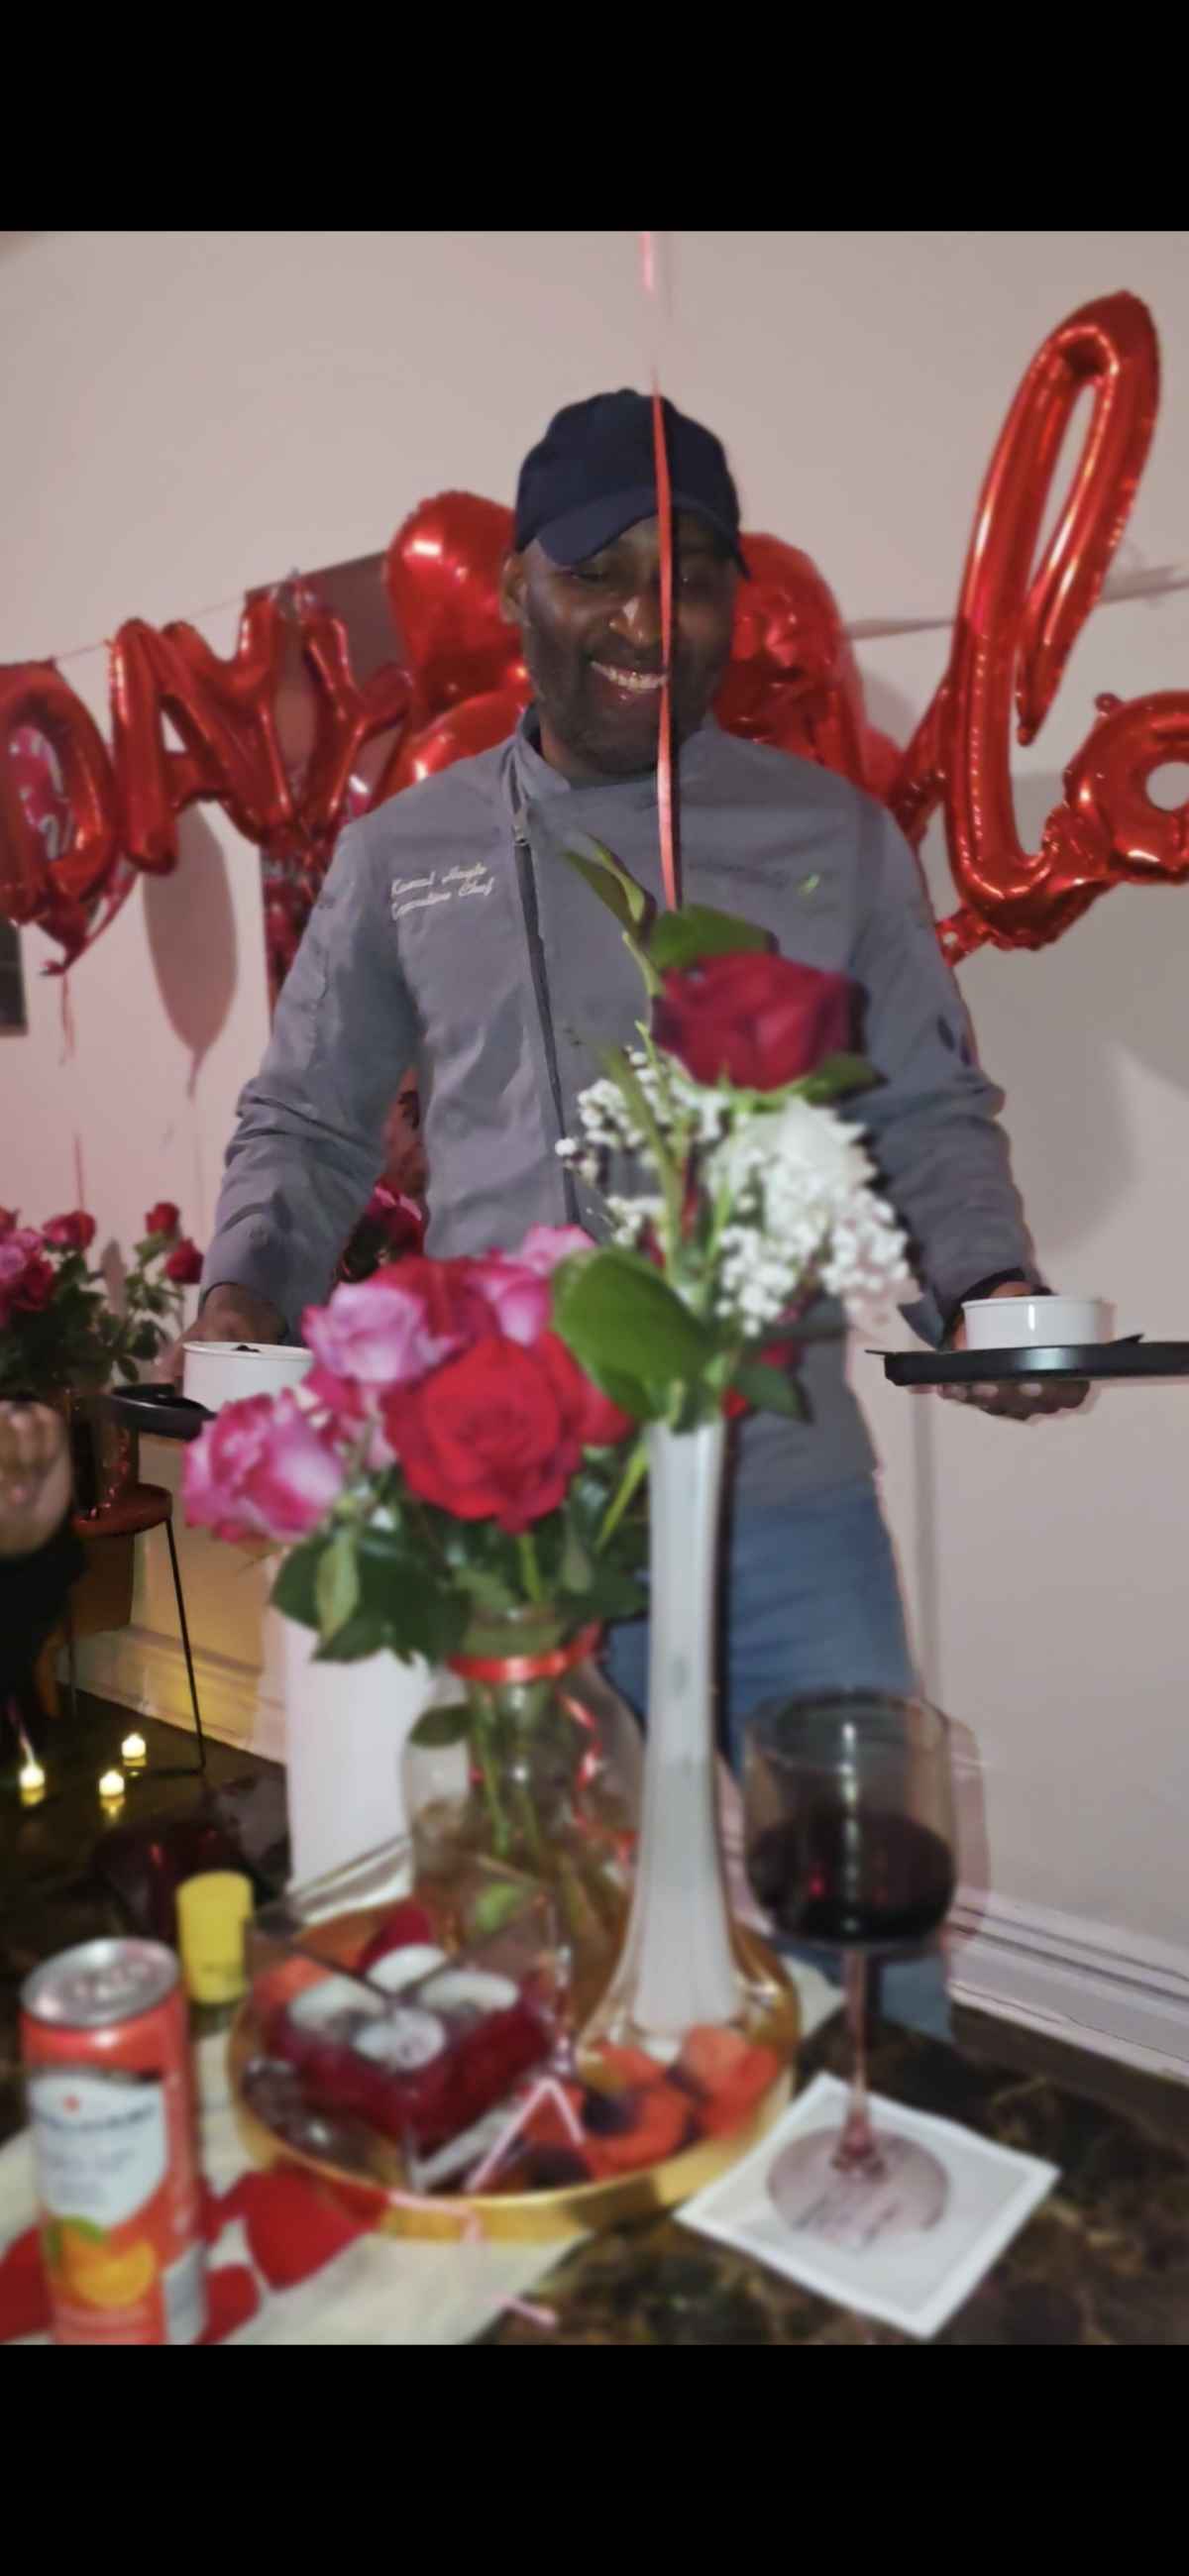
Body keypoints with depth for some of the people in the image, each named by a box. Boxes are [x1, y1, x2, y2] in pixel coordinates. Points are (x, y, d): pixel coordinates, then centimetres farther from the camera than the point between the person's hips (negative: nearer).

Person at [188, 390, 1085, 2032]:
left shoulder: (833, 837, 6)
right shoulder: (404, 856, 6)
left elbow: (929, 1113, 8)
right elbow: (305, 1128, 12)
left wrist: (981, 1284, -11)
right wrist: (244, 1293, -7)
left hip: (792, 1505, 1)